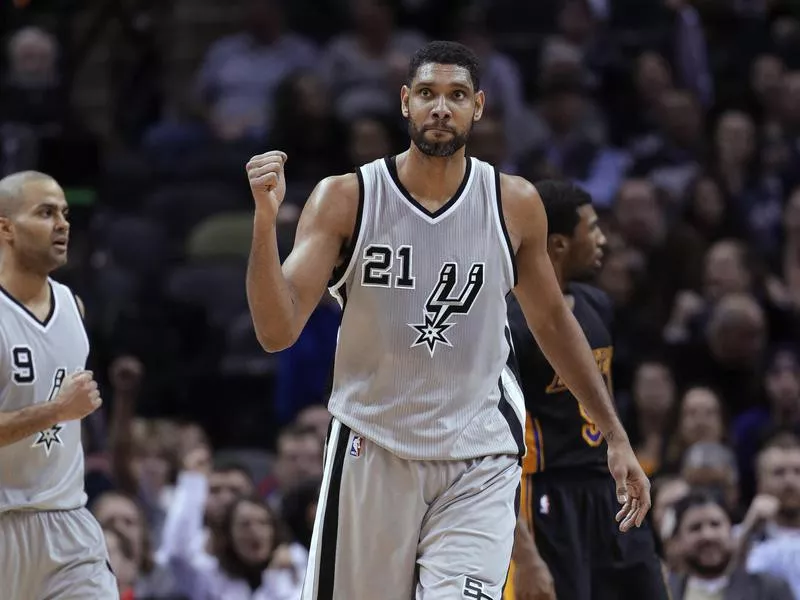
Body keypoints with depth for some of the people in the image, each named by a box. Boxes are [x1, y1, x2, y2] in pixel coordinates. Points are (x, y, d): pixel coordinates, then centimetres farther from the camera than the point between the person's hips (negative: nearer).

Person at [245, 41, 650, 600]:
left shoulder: (514, 204, -1)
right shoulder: (345, 198, -7)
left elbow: (552, 321, 14)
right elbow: (277, 332, -13)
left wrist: (616, 436, 15)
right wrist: (266, 219, -27)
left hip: (477, 466, 0)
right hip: (373, 451, 0)